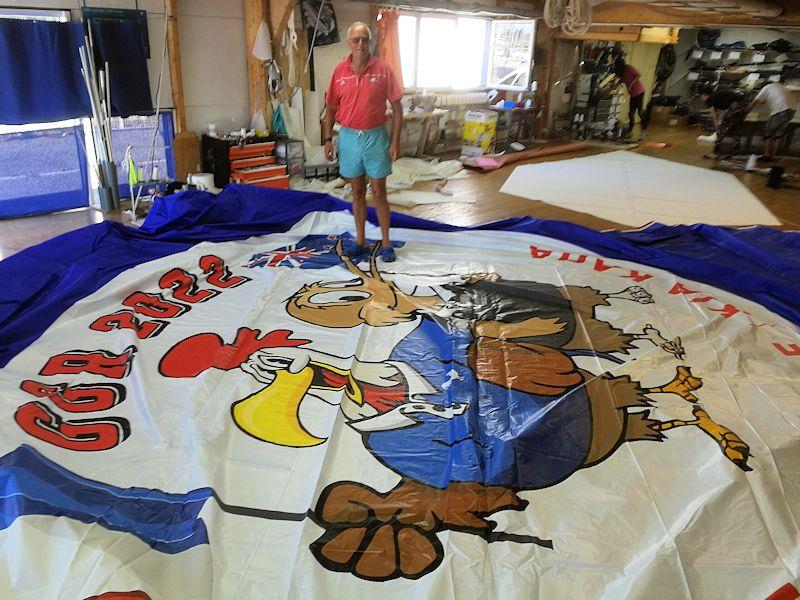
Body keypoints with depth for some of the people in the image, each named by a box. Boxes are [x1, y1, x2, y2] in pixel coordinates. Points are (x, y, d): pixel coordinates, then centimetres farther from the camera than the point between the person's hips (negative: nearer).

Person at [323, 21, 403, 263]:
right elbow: (331, 107, 8)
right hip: (348, 137, 2)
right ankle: (360, 241, 23)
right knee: (357, 192, 12)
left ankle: (386, 243, 15)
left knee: (379, 193, 4)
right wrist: (328, 139, 3)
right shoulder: (340, 71, 1)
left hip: (375, 136, -2)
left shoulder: (383, 69, -6)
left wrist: (395, 141, -9)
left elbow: (397, 107, -3)